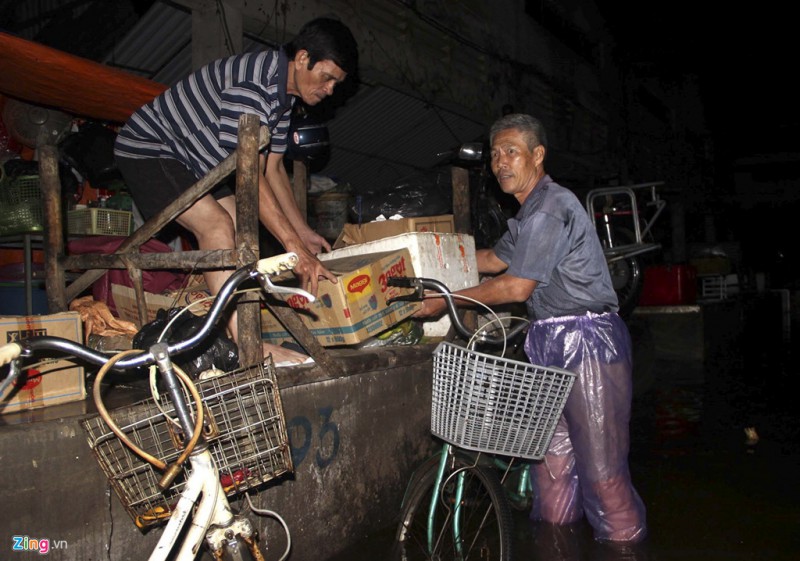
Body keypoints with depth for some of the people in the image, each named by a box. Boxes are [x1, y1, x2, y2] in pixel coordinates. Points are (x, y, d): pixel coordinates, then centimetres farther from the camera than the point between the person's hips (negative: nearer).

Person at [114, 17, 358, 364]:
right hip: (147, 149, -10)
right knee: (216, 225, -25)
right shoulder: (251, 85, -30)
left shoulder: (283, 94, 2)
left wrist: (303, 232, 6)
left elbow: (273, 170, 8)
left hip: (191, 162, 10)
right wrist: (295, 247, -35)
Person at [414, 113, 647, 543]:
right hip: (551, 342, 10)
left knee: (600, 463, -4)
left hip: (586, 340, -10)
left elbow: (516, 287, -17)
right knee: (551, 453, 13)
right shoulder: (530, 211, 18)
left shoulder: (550, 207, -14)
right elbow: (494, 260, 28)